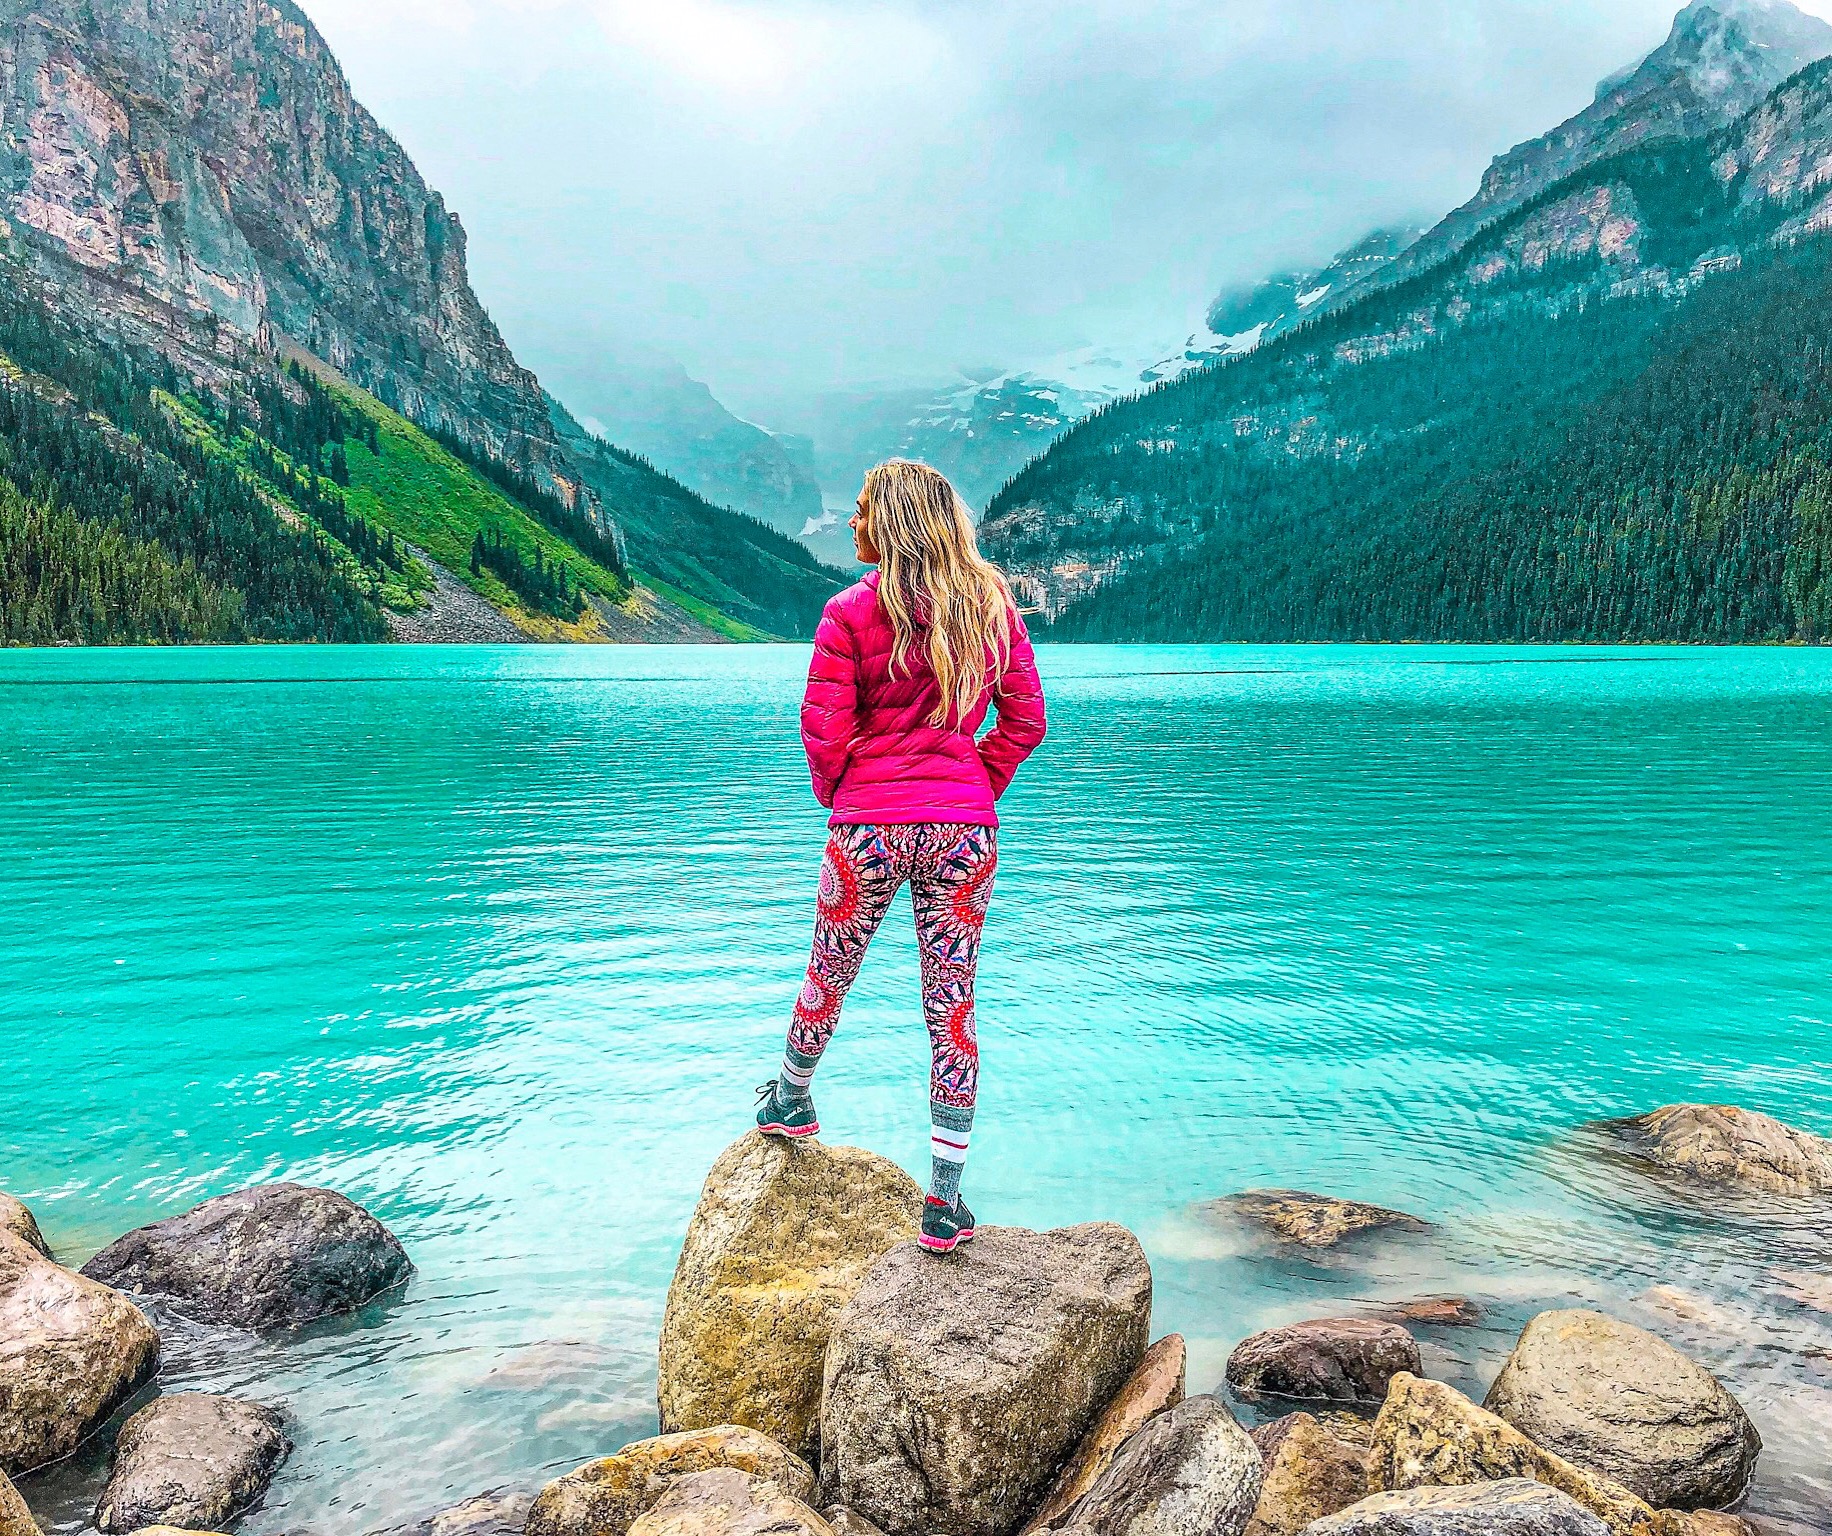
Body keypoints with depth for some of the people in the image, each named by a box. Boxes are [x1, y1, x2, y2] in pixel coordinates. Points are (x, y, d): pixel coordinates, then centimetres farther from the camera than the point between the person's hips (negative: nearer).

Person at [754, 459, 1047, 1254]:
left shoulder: (852, 612, -8)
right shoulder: (993, 606, 4)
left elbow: (825, 730, -8)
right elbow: (1025, 721, 5)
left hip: (869, 827, -2)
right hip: (966, 828, 3)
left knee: (829, 975, 21)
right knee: (952, 1005, 7)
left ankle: (792, 1100, 48)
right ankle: (945, 1201, 11)